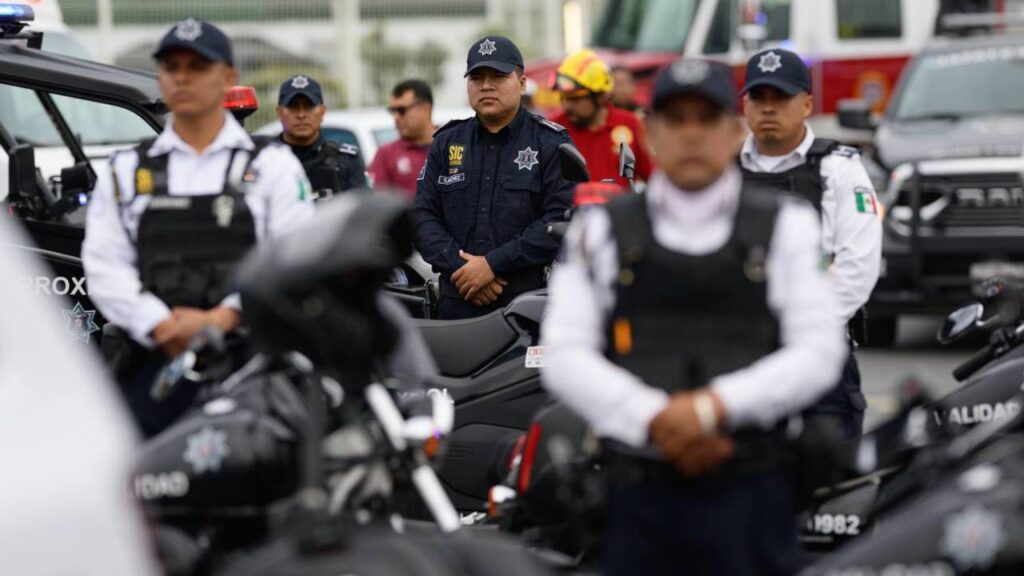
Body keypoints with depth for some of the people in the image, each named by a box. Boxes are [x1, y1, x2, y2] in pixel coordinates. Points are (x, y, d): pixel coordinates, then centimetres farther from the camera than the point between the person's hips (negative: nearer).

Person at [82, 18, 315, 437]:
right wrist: (163, 326, -9)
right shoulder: (125, 171, 18)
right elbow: (104, 265, 7)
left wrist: (221, 319, -14)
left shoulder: (273, 165, 11)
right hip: (154, 362, 2)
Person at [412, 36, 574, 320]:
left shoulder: (551, 143, 4)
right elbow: (422, 214, 10)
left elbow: (562, 218, -8)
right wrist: (459, 267, -8)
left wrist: (493, 264, -13)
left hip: (528, 305, -3)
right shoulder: (446, 143, 17)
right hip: (456, 305, 3)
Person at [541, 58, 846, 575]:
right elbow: (564, 356, 2)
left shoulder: (788, 226, 10)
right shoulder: (599, 231, 11)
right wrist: (655, 420, -14)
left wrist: (715, 405, -14)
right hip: (638, 496, 1)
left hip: (749, 493, 0)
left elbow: (819, 353, 0)